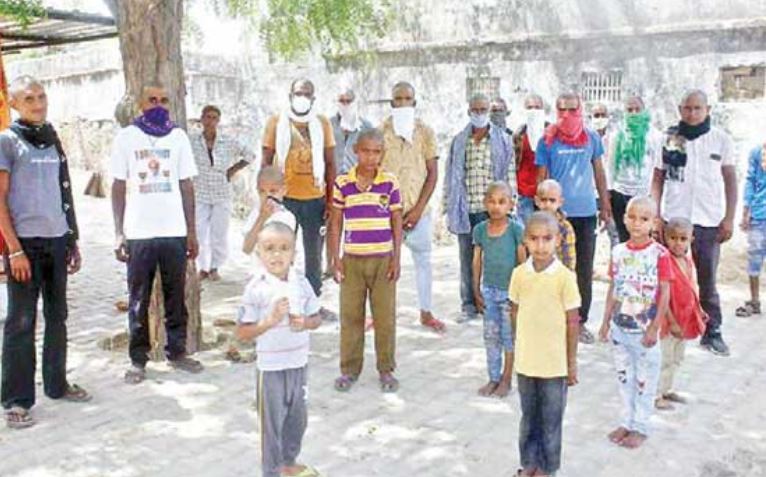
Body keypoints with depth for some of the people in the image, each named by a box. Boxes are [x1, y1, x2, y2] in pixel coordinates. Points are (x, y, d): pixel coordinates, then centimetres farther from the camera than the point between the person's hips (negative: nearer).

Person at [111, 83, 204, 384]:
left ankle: (177, 352, 19)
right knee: (138, 300, 4)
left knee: (176, 296, 7)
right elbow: (118, 187, 3)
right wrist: (119, 233, -4)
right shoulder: (126, 137, 3)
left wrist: (192, 231, 4)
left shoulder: (178, 136, 8)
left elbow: (186, 185, 8)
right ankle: (138, 360, 13)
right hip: (138, 233, -1)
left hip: (175, 232, 2)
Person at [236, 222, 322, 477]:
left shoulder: (301, 283, -2)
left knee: (298, 418, 20)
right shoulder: (256, 289, -15)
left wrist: (304, 322, -15)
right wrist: (270, 321, -25)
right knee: (272, 423, 8)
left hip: (299, 364, 5)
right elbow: (242, 332, -13)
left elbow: (316, 318, 7)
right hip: (271, 367, -5)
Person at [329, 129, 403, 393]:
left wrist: (396, 259, -2)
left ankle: (386, 369, 20)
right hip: (352, 259, 1)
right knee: (350, 316, 8)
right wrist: (336, 258, 0)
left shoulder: (390, 183, -2)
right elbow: (336, 223, 4)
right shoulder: (343, 183, -1)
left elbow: (397, 223, 2)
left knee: (385, 317, 6)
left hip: (383, 259, 0)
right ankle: (349, 369, 22)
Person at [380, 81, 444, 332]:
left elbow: (432, 173, 1)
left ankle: (426, 313, 21)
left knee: (423, 261, 9)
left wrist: (418, 208, -7)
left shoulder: (425, 132, 3)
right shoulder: (381, 132, 1)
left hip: (418, 210, 1)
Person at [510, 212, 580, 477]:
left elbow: (572, 321, -8)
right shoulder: (519, 273, -3)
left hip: (554, 363, -3)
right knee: (528, 415, 17)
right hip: (525, 360, 3)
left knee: (551, 418, 11)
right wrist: (520, 344, 8)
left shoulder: (564, 277, -13)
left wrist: (572, 362, -4)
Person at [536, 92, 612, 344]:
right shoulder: (548, 141, -2)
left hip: (586, 212, 2)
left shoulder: (592, 138, 4)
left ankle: (580, 320, 18)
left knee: (585, 270, 7)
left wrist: (605, 206, 12)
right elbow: (542, 177, 1)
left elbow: (599, 172, 12)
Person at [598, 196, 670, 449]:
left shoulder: (659, 254, -12)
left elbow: (665, 294, -11)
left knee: (644, 380, 9)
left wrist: (654, 329, -13)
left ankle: (640, 427, 24)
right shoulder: (618, 251, 1)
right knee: (624, 377, 16)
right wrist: (606, 322, 7)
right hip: (619, 328, 5)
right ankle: (627, 421, 32)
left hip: (643, 330, -4)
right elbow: (613, 289, 7)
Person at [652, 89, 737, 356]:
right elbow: (658, 179, 5)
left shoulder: (720, 139, 3)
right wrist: (655, 216, -2)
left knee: (708, 281, 6)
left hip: (709, 221, 0)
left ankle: (712, 332, 16)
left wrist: (729, 218, -1)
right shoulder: (669, 139, 3)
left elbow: (730, 180, 5)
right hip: (673, 220, 0)